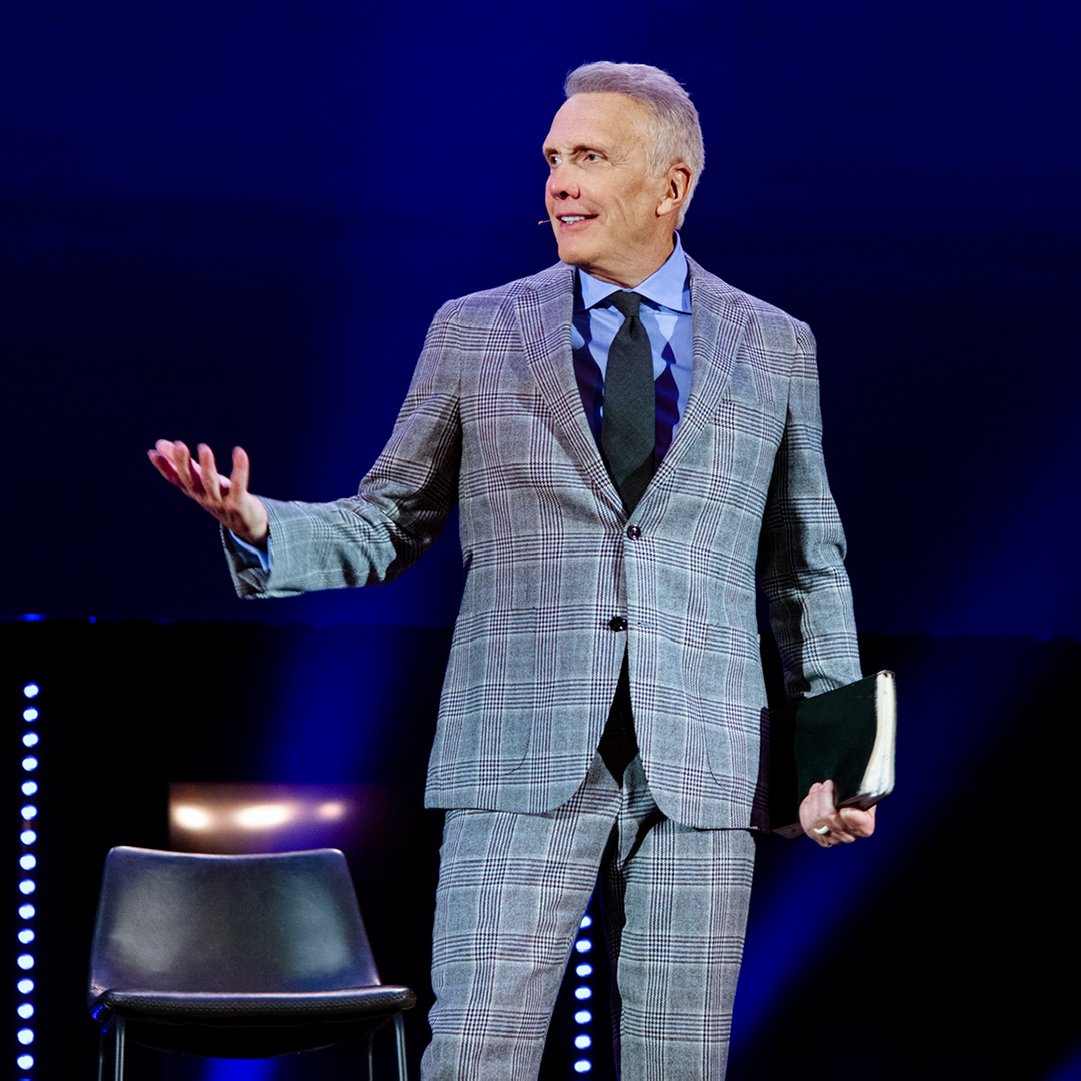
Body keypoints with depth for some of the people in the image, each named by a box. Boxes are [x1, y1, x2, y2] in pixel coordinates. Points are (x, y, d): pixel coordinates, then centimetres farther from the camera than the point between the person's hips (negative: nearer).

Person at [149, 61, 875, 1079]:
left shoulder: (773, 347, 10)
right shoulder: (474, 334, 8)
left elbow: (808, 563, 14)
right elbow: (388, 524, 10)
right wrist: (261, 529, -9)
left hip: (700, 767, 1)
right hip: (523, 763, -1)